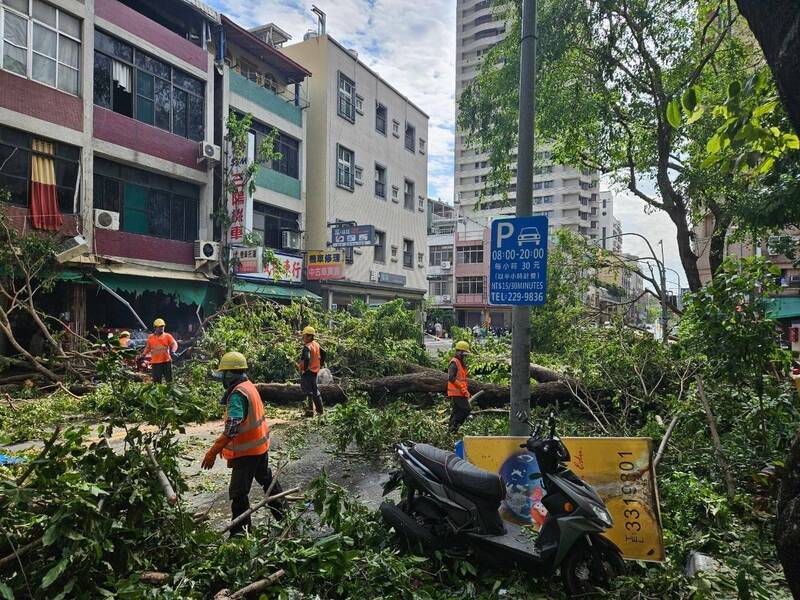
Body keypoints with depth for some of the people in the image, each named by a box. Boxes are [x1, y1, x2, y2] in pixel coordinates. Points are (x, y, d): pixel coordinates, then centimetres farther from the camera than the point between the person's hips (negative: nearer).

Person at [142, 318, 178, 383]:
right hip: (155, 362, 2)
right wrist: (143, 355, 10)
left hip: (166, 361, -2)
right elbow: (147, 348, 20)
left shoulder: (167, 336, 1)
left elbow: (174, 344, -9)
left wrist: (172, 351, -29)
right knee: (156, 380, 6)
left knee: (169, 379, 2)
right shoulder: (150, 337, 9)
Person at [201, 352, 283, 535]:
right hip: (260, 444, 10)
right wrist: (226, 446, 17)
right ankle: (282, 513, 41)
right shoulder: (249, 386, 5)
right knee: (266, 478, 26)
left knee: (238, 492, 0)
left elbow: (232, 428, -32)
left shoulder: (238, 394, -23)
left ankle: (240, 532, 8)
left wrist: (212, 452, -32)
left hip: (247, 451, -10)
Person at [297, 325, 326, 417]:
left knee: (308, 391, -1)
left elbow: (307, 359, -33)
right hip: (315, 371, 8)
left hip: (307, 372, -8)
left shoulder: (307, 347, -18)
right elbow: (323, 353, 17)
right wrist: (321, 364, 22)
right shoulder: (316, 344, 7)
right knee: (315, 390, 18)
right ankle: (319, 409, 26)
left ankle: (310, 411, 0)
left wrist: (304, 368, -20)